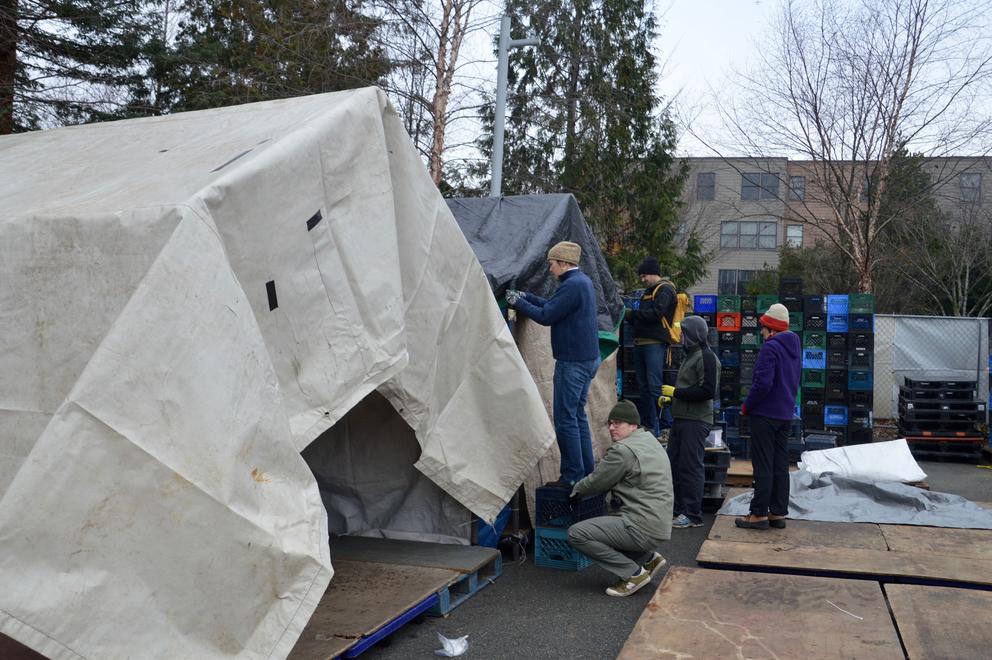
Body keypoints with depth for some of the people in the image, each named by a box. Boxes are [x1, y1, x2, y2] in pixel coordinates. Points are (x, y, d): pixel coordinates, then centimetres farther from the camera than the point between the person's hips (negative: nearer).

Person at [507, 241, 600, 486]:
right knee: (578, 414, 16)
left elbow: (546, 316, -17)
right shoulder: (583, 281, 14)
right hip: (588, 358, 10)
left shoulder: (571, 285, -18)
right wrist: (525, 296, 17)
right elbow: (552, 305, 20)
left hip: (573, 362, -10)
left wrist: (518, 302, -5)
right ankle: (587, 470, 22)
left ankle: (572, 477, 0)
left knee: (565, 418, -4)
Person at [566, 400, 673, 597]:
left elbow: (596, 482, -6)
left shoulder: (623, 450, -16)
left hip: (643, 528, -10)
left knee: (576, 534, -12)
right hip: (660, 525, 10)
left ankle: (633, 573, -7)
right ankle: (649, 556, 17)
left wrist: (576, 490, 14)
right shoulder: (649, 439, 13)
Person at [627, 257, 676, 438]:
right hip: (640, 343, 9)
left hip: (655, 344, -9)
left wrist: (633, 313, -8)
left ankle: (667, 427, -8)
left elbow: (656, 313, -17)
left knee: (655, 386, -12)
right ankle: (649, 426, 14)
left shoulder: (664, 290, -3)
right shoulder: (648, 292, 25)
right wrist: (632, 317, 0)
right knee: (644, 387, 9)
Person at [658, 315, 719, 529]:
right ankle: (677, 509, 22)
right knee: (674, 464, 12)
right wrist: (669, 397, 12)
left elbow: (708, 391, -21)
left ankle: (693, 515, 2)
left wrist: (675, 392, -16)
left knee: (690, 467, -6)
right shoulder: (690, 355, 19)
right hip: (681, 419, 10)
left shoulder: (707, 357, -13)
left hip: (696, 421, -10)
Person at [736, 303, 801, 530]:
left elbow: (763, 383, -23)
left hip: (765, 414, -8)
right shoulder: (794, 347, 12)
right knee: (780, 466, 12)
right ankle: (779, 513, 17)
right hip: (786, 414, 8)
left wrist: (746, 406, -11)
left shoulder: (770, 347, -16)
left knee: (763, 466, -3)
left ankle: (759, 514, 2)